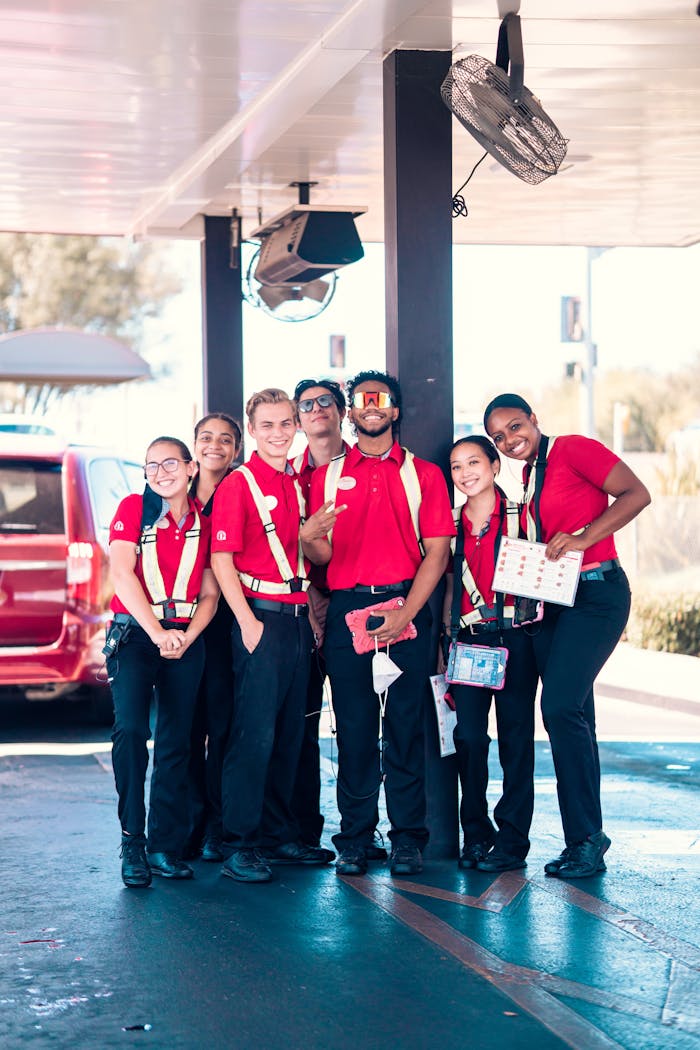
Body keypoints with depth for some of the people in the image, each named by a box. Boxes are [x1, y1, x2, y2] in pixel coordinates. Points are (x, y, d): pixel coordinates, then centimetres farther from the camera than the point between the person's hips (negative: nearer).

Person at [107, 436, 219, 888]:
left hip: (186, 638, 3)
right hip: (135, 634, -3)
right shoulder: (133, 509, 1)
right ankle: (132, 845, -12)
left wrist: (186, 637, -9)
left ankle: (165, 846, 10)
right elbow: (122, 574, -8)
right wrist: (157, 632, -16)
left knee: (176, 741, 2)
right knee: (130, 729, -18)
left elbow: (209, 594, 9)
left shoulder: (204, 521, 10)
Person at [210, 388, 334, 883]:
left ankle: (279, 833, 19)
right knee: (255, 731, -8)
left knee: (290, 731, 10)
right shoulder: (238, 484, -5)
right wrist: (248, 621, -15)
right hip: (261, 615, -7)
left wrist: (313, 614, 13)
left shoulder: (298, 485, 15)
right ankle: (241, 843, -4)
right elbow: (221, 559, -9)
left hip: (298, 616, 7)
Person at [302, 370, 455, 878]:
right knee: (354, 723, -1)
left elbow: (438, 551, 2)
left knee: (406, 722, -2)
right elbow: (324, 556, 9)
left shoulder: (424, 473, 9)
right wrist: (308, 538, -15)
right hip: (347, 607, 1)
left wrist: (405, 613, -11)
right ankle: (355, 837, 3)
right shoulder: (327, 476, 14)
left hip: (408, 608, -1)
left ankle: (408, 837, 2)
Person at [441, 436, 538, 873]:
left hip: (514, 638, -3)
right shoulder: (452, 524, 11)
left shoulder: (520, 514, 2)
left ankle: (512, 839, 6)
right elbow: (450, 587, 15)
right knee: (468, 736, -1)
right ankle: (476, 834, 11)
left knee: (515, 736, 0)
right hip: (468, 639, 3)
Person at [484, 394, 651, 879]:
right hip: (551, 601, 9)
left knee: (561, 706, -18)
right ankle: (584, 839, 14)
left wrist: (584, 537, -21)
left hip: (596, 593, -9)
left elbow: (637, 494, -15)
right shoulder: (529, 475, 16)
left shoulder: (574, 449, -7)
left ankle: (587, 838, -9)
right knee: (574, 717, 9)